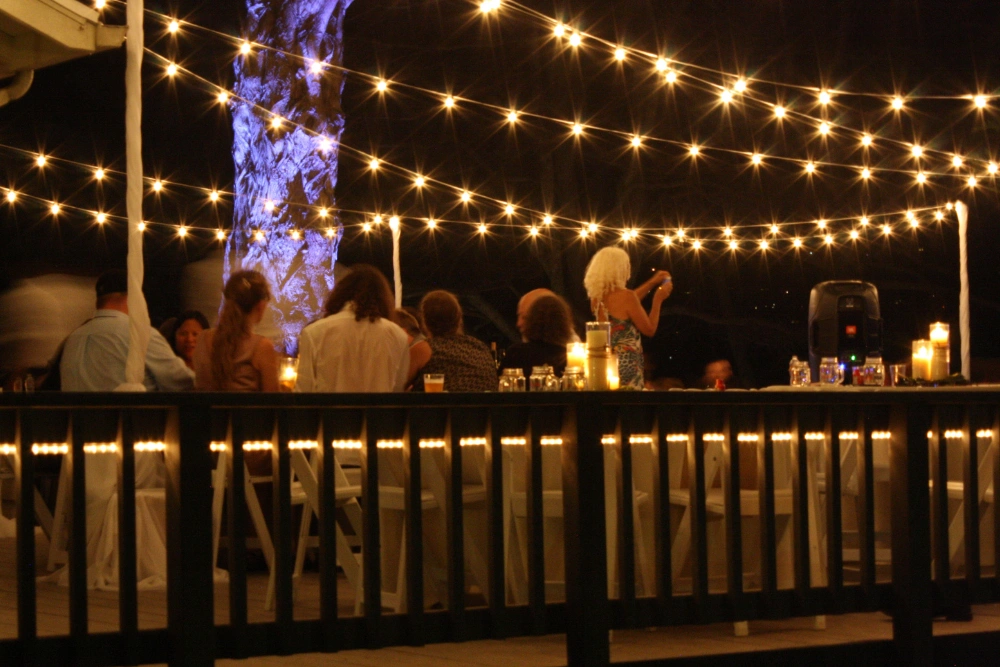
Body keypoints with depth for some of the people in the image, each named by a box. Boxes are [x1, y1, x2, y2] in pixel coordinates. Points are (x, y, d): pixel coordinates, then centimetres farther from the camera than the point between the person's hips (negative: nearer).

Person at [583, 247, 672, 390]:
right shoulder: (626, 296, -19)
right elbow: (649, 329, -10)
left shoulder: (597, 295, 4)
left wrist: (652, 283, 29)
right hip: (625, 366, -8)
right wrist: (658, 300, 0)